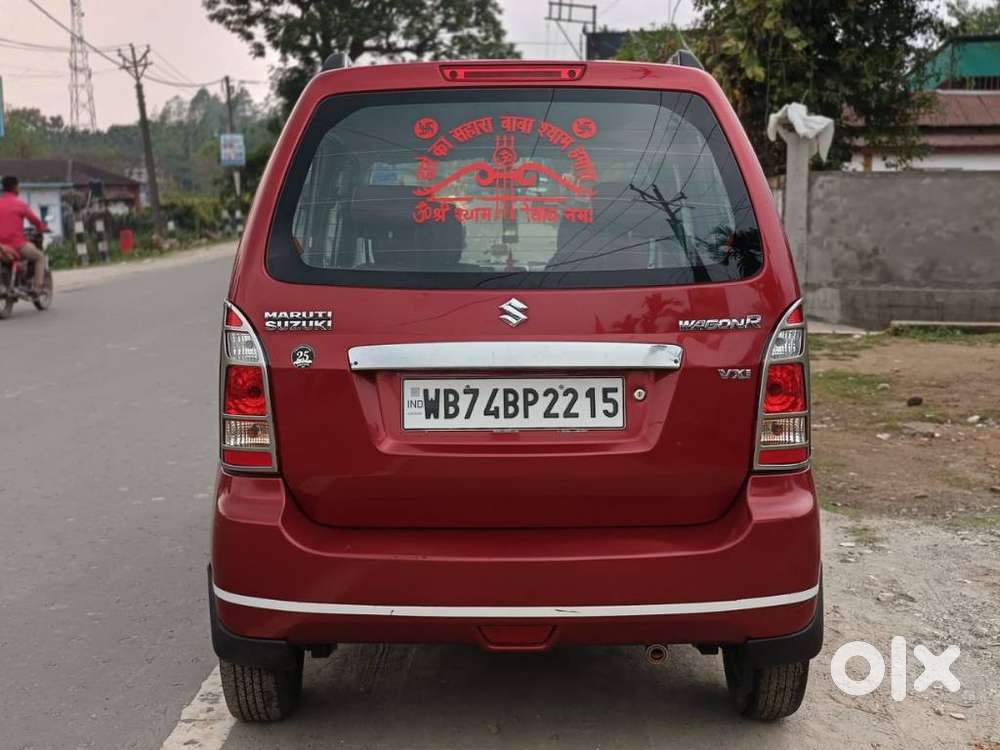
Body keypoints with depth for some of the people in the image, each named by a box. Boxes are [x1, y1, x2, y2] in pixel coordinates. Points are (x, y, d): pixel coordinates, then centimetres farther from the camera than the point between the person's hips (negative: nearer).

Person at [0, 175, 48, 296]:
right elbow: (34, 220, 0)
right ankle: (36, 287, 3)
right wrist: (43, 228, 20)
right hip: (17, 244, -5)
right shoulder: (20, 204, -4)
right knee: (40, 256, 18)